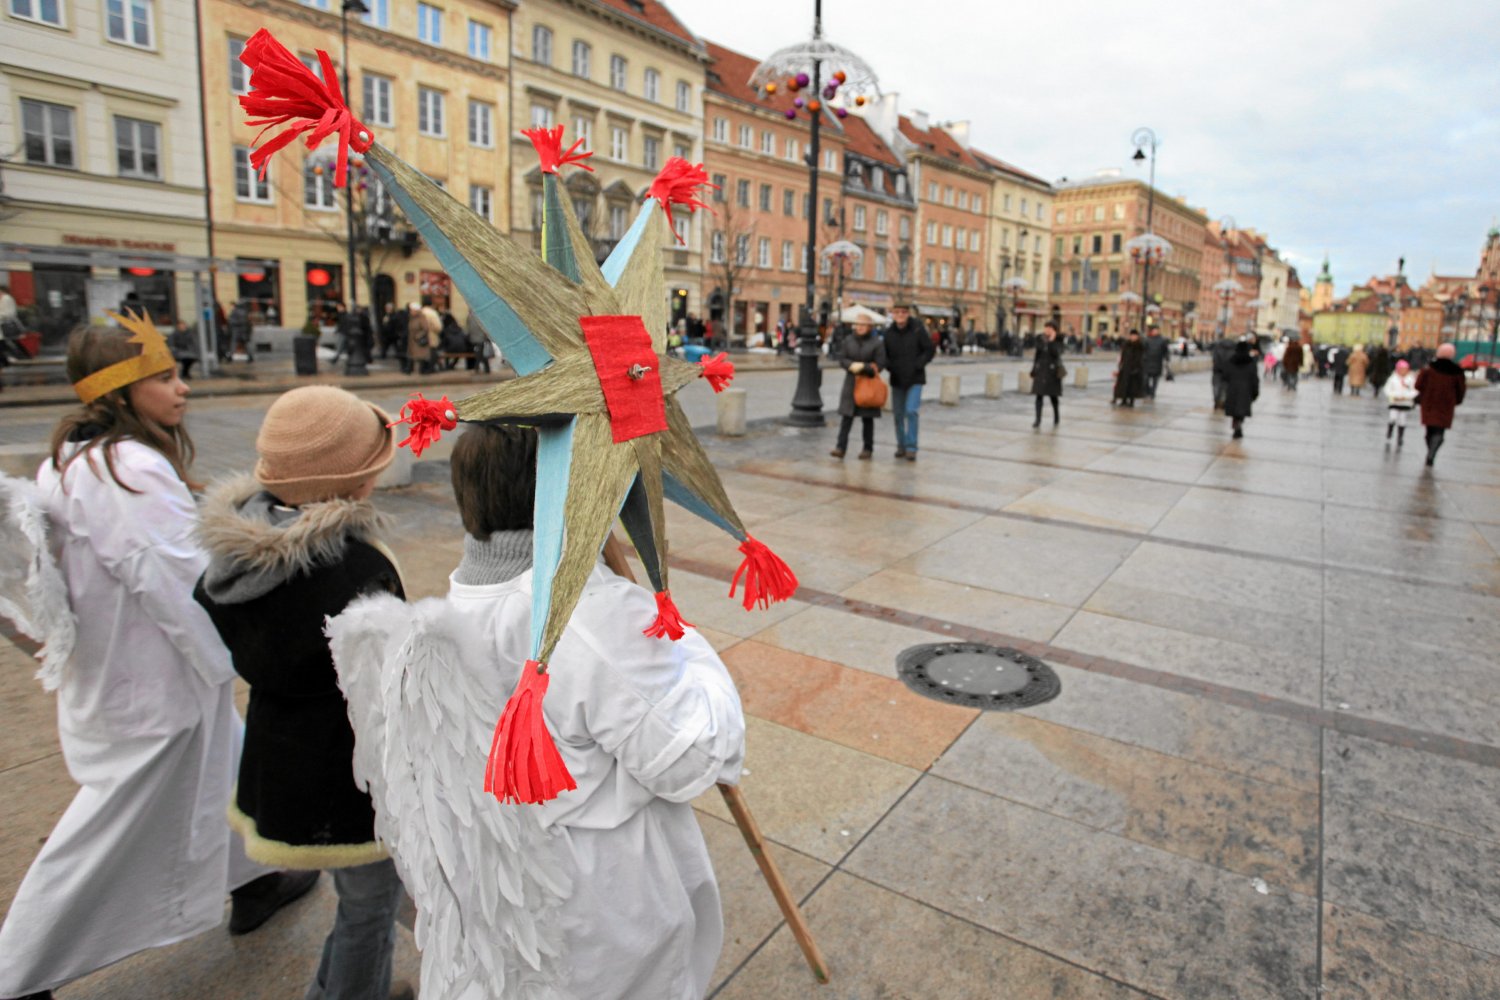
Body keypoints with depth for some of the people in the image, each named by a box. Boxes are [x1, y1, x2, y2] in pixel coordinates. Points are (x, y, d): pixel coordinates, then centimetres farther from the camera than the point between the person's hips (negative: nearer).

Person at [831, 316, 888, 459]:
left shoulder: (877, 343, -3)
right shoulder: (847, 341, 7)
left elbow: (879, 366, -7)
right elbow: (842, 360, 2)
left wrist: (861, 367, -16)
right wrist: (853, 365, -17)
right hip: (850, 383, 2)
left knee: (867, 418, 6)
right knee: (846, 416, -4)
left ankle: (868, 449, 14)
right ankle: (841, 447, -5)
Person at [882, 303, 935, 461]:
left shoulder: (918, 329, -8)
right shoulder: (889, 332, 1)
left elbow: (930, 350, -4)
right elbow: (885, 354, 10)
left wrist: (917, 365, -15)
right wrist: (891, 367, -8)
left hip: (915, 379, -4)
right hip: (897, 380, 4)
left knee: (911, 411, -14)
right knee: (898, 414, 8)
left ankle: (911, 448, -6)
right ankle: (901, 445, 23)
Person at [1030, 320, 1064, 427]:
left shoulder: (1057, 341, -4)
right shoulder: (1040, 341, 7)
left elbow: (1056, 354, -21)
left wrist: (1052, 341, -21)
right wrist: (1033, 372, 9)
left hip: (1052, 372, -3)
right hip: (1040, 371, 3)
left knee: (1053, 396, 8)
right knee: (1039, 395, -5)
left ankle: (1056, 417, 28)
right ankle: (1038, 420, -7)